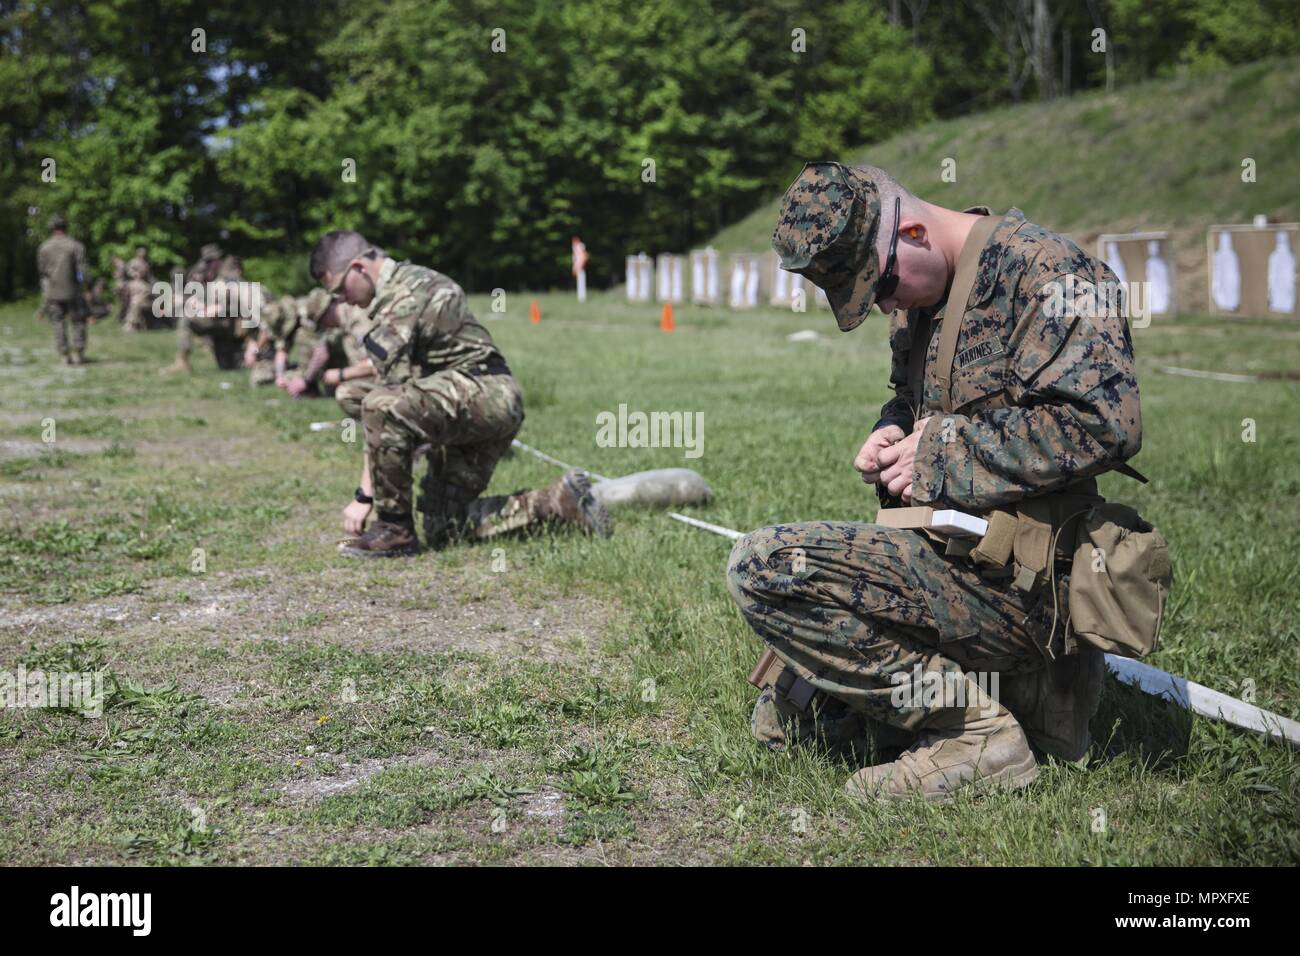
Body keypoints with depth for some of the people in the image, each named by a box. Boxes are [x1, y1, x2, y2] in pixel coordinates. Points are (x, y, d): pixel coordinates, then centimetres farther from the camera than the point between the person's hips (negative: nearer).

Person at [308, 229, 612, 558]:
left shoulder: (398, 299, -14)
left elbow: (386, 403, -18)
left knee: (380, 406, -31)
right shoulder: (412, 278, 18)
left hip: (483, 392, -11)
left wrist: (365, 495, -16)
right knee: (443, 530, 9)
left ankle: (395, 530, -15)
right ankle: (560, 502, 14)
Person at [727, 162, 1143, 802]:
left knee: (763, 568, -24)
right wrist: (890, 436, 3)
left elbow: (1102, 424, -27)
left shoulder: (1045, 272, -15)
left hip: (1013, 580, -10)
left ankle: (976, 727, -15)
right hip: (948, 556, 10)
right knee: (785, 717, 24)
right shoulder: (921, 294, 13)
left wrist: (940, 457, -19)